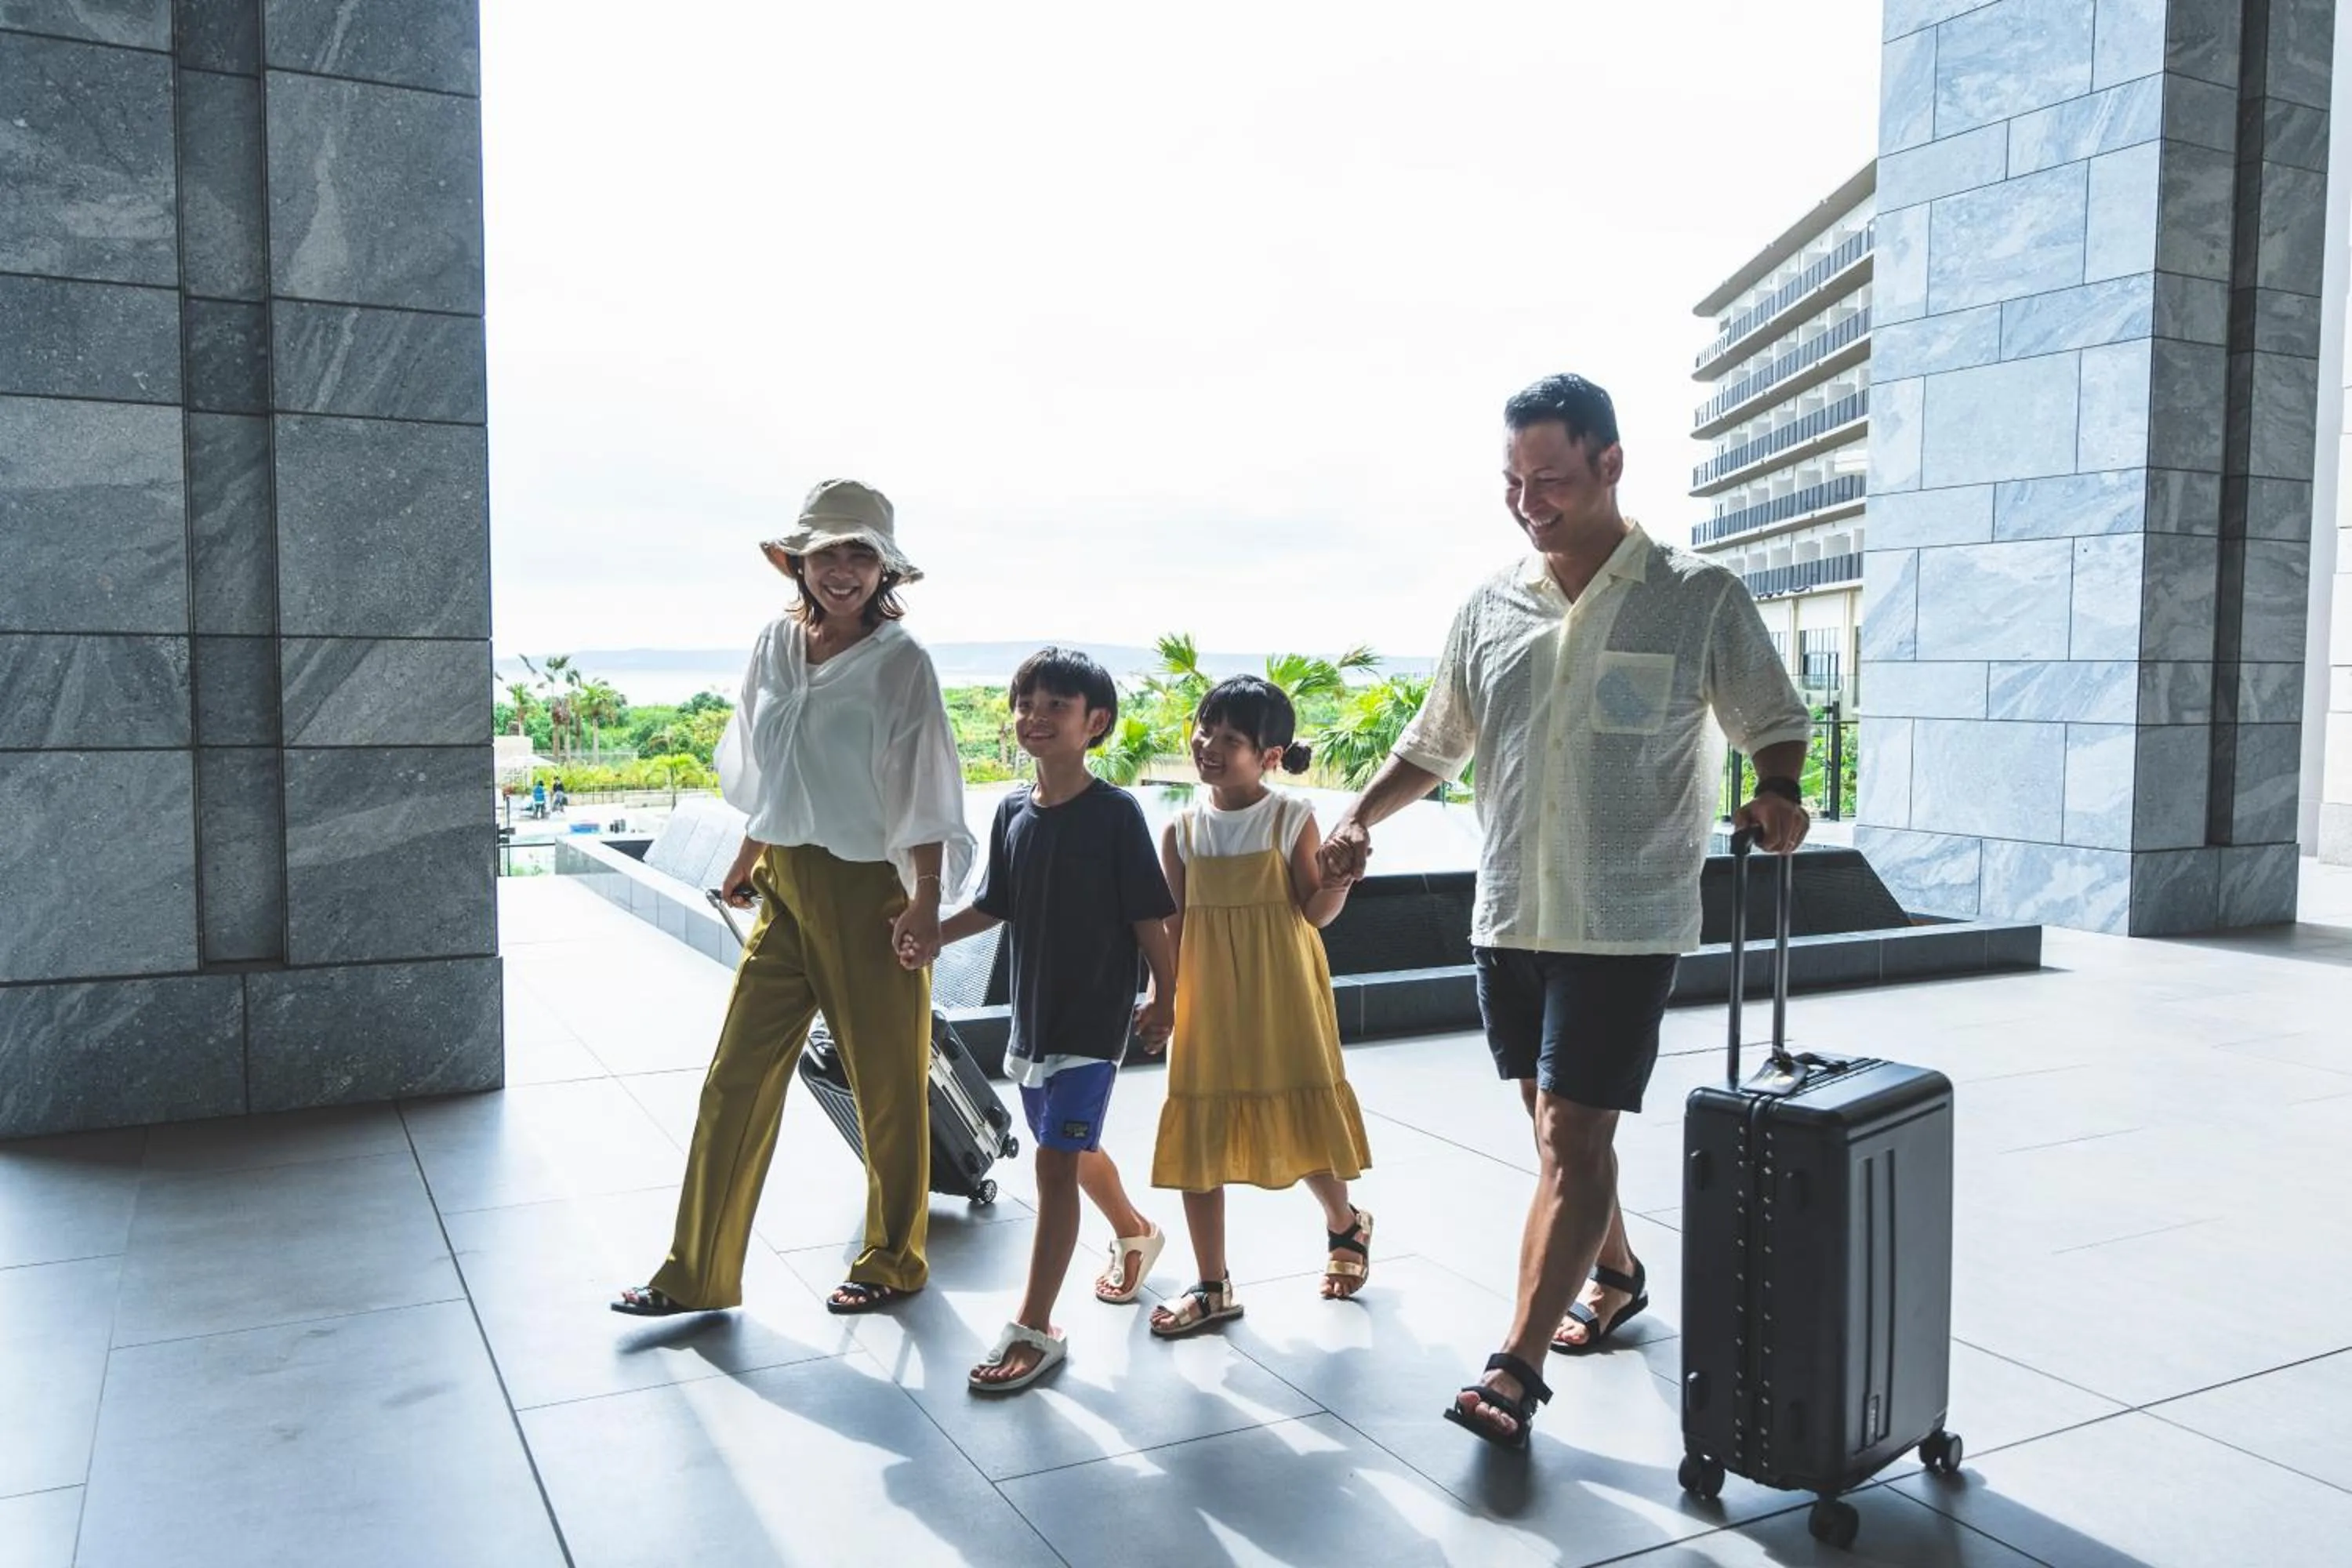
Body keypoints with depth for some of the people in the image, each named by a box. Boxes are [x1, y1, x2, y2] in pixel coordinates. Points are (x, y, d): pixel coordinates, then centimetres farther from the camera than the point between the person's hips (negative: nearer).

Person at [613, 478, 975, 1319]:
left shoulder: (900, 662, -11)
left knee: (887, 1087, 8)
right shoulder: (776, 644, 6)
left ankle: (892, 1263, 28)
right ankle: (697, 1273, 19)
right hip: (784, 891, 6)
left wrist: (925, 904, -18)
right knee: (736, 1080, 7)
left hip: (868, 893, -5)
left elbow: (926, 793, -13)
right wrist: (748, 860, 21)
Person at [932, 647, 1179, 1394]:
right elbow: (995, 906, 12)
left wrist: (1165, 997, -6)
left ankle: (1035, 1328, 0)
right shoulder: (1013, 809, 3)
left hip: (1094, 1016, -7)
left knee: (1056, 1161, -8)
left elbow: (1149, 916, -10)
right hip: (1032, 1010, 7)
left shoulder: (1116, 812, -14)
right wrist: (927, 936, 3)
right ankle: (1134, 1234, 49)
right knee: (1072, 1149, 21)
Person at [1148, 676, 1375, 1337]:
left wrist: (1340, 879, -25)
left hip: (1281, 1001, -3)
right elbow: (1172, 924, 6)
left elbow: (1315, 912, -6)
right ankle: (1213, 1286, 18)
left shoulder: (1292, 818, -7)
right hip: (1207, 1003, 3)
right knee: (1196, 1135, 4)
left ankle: (1344, 1225, 40)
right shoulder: (1183, 830, 1)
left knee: (1300, 1119, 7)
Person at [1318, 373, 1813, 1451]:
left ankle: (1516, 1368, -2)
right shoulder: (1491, 607, 6)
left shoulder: (1699, 598, -5)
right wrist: (1358, 819, 1)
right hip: (1511, 915, 5)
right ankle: (1615, 1273, 40)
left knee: (1573, 1137, -7)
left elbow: (1774, 724, 5)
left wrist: (1775, 796, -16)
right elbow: (1435, 742, 16)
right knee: (1555, 1125, 16)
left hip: (1625, 922, -5)